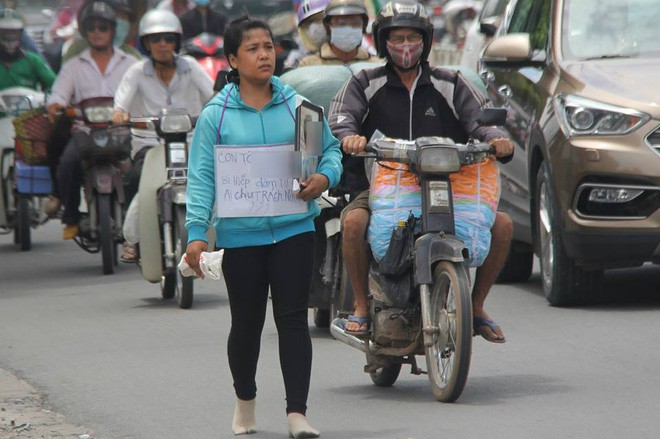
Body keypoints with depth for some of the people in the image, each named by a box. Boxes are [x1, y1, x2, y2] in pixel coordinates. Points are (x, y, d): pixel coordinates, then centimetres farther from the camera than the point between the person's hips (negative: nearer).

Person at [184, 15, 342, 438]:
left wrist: (325, 176, -9)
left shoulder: (297, 106, 4)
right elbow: (201, 177, -3)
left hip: (294, 226, 1)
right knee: (247, 321, 11)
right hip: (241, 233, -1)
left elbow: (332, 148, 14)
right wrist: (196, 232, -11)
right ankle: (245, 403, 33)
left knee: (293, 318, -6)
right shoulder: (215, 115, -1)